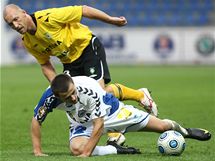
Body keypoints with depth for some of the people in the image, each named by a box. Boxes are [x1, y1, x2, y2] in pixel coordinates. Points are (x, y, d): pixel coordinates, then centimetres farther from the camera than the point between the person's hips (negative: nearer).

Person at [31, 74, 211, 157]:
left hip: (111, 111, -2)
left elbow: (99, 125, -36)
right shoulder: (50, 97, -33)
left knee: (162, 126, 4)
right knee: (76, 148, -31)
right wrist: (37, 152, -23)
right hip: (82, 122, 2)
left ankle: (183, 130, 41)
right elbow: (36, 121, -16)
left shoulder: (89, 88, -42)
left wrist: (86, 154, -38)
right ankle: (116, 150, -4)